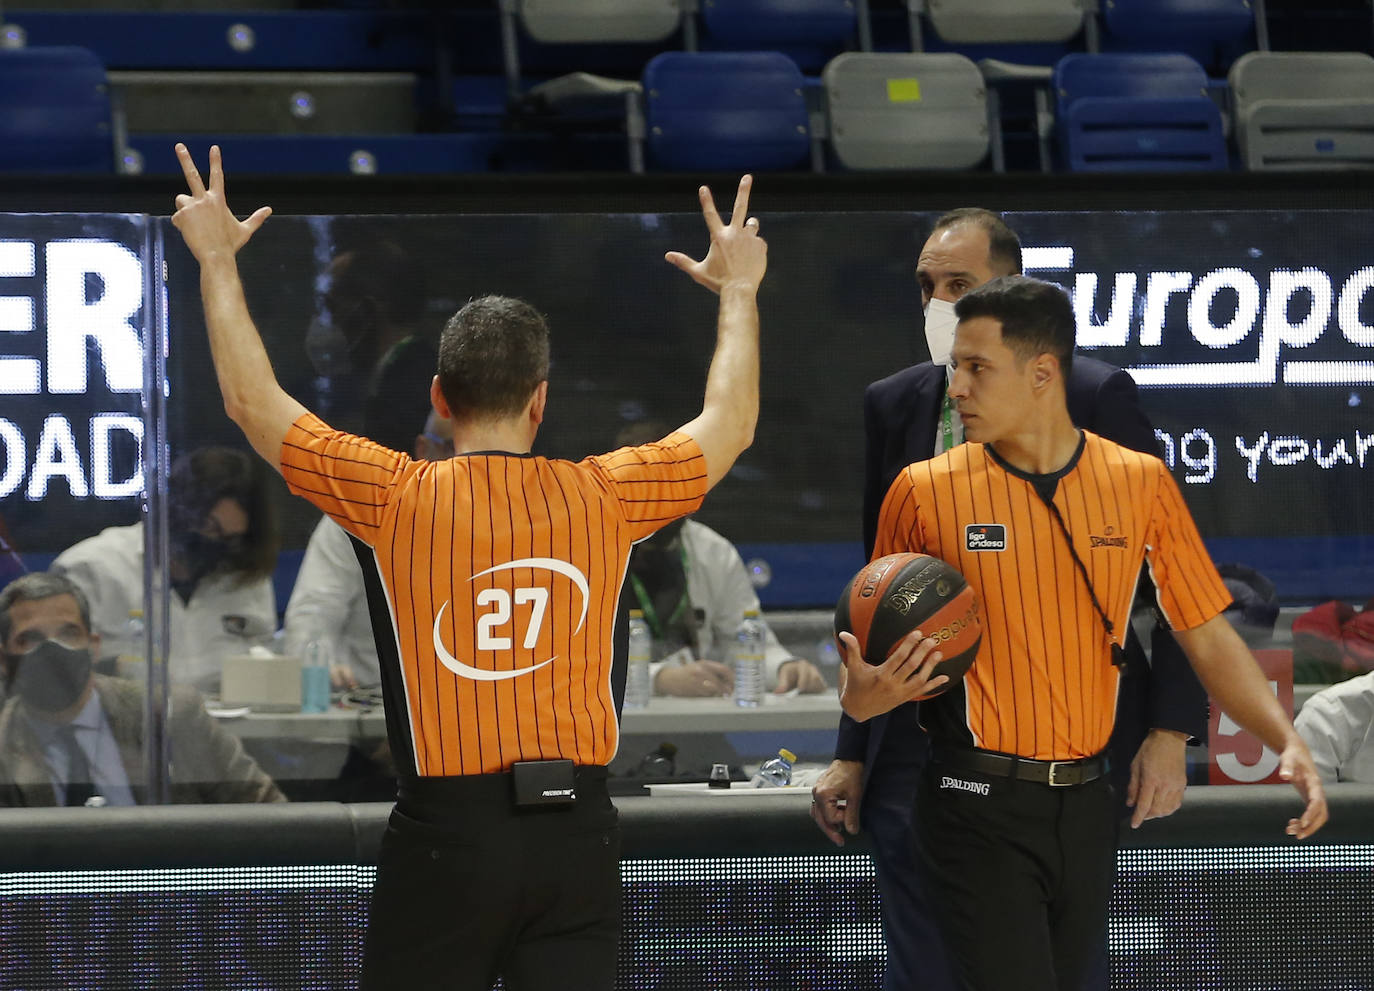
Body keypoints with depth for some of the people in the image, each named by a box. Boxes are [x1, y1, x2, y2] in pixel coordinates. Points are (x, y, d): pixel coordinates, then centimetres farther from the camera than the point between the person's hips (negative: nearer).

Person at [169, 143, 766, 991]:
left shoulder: (399, 500, -4)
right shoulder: (603, 498, 1)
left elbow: (253, 401, 5)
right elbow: (729, 425, 18)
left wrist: (216, 261, 17)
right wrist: (740, 291, 32)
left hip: (446, 831, -2)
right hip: (577, 827, 2)